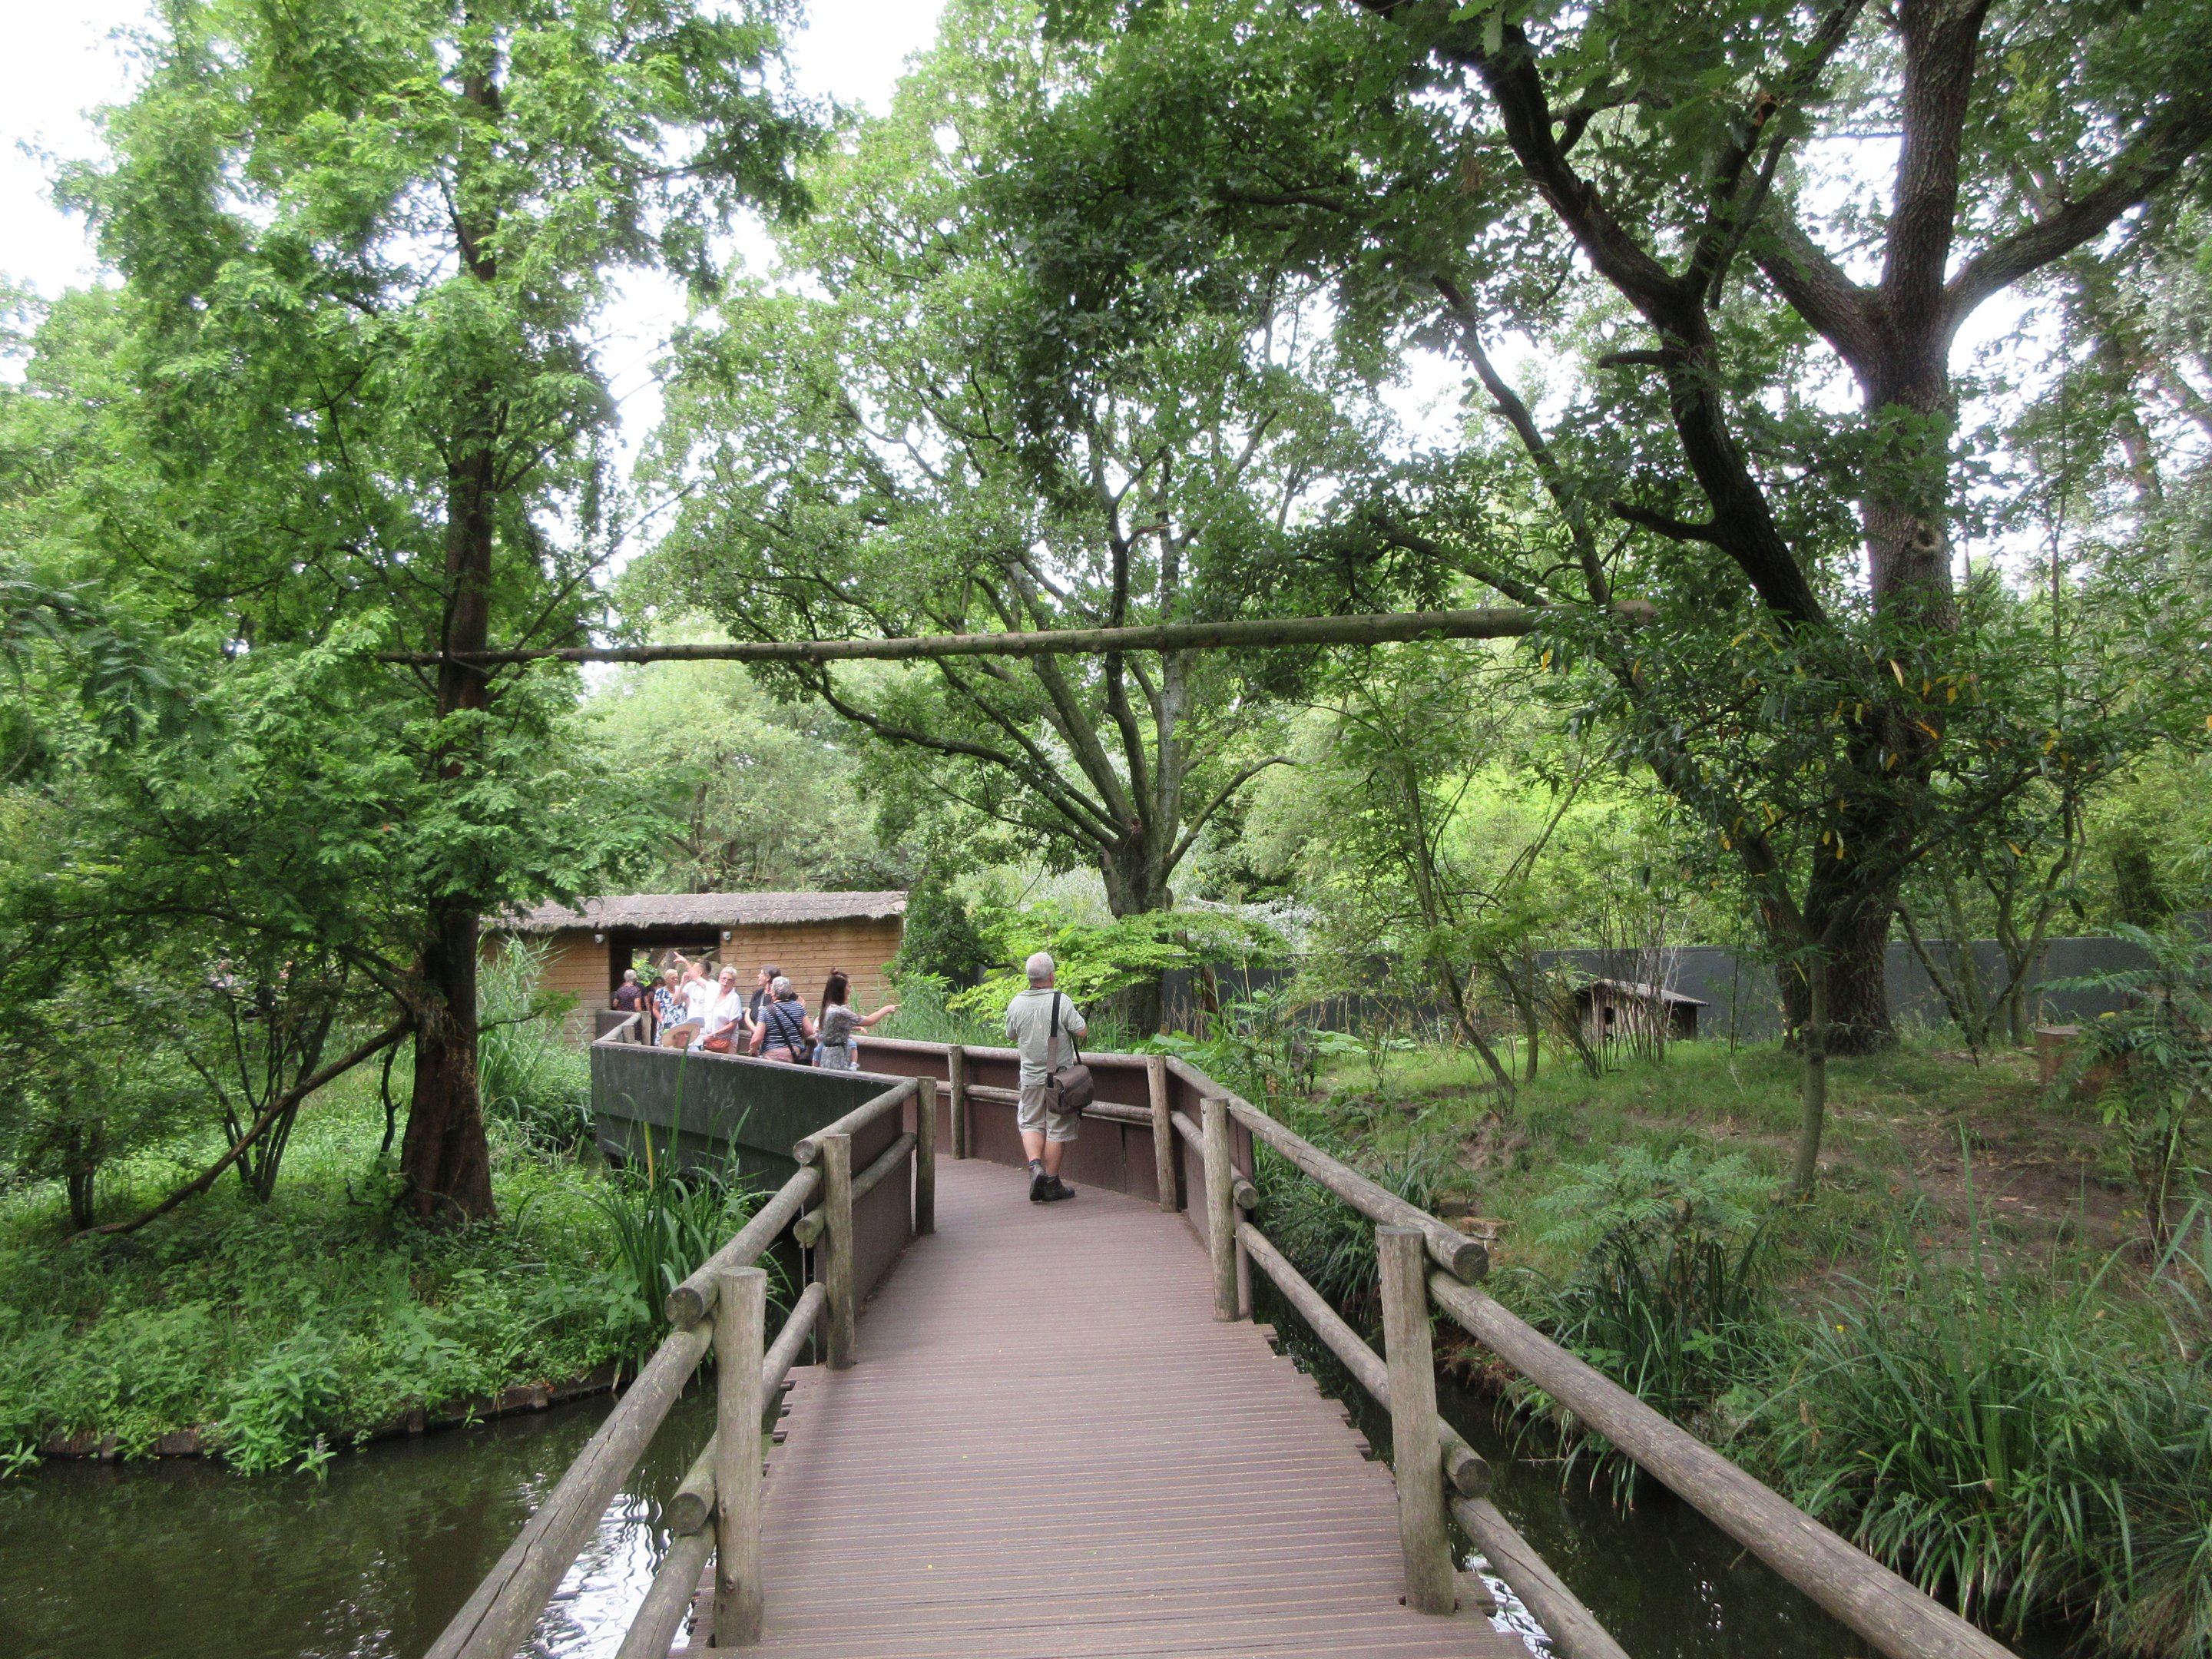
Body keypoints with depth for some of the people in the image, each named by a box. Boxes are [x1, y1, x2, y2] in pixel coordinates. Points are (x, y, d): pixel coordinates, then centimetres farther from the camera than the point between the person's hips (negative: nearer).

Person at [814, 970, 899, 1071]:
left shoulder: (830, 1008, 8)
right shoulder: (839, 1011, -23)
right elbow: (868, 1021, -21)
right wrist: (886, 1009, -10)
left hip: (831, 1056, 10)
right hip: (837, 1057, -10)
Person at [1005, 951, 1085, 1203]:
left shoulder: (1016, 1003, -3)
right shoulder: (1061, 1002, -14)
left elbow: (1012, 1036, 10)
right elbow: (1082, 1031, -12)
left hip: (1030, 1076, 3)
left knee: (1031, 1123, 17)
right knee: (1057, 1129, 5)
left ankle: (1035, 1165, -5)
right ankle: (1051, 1183, 10)